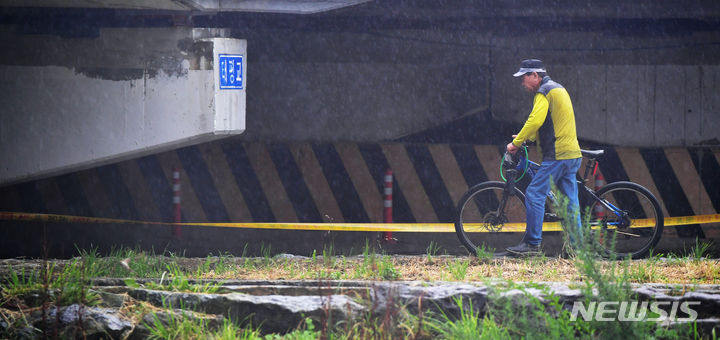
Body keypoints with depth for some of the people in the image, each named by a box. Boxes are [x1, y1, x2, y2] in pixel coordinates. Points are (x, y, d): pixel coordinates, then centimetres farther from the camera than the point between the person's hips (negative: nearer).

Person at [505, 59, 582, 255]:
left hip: (556, 155, -10)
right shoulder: (558, 89, 22)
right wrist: (527, 137, 23)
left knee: (534, 195, -8)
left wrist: (516, 143, -13)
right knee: (570, 200, 9)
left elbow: (535, 121, -21)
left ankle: (532, 244, -9)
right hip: (572, 153, 10)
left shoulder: (544, 93, -9)